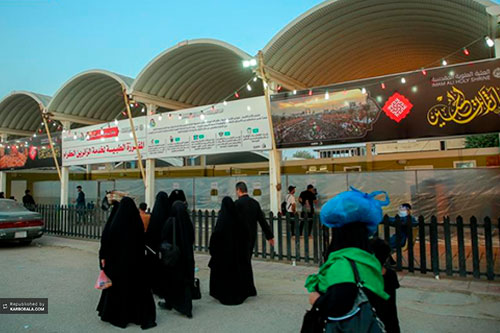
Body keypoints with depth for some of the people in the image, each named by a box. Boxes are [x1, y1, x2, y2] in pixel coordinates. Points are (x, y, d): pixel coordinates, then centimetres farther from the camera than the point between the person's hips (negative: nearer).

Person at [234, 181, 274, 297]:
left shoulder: (237, 203, -15)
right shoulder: (255, 202, 5)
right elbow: (262, 220, 5)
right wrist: (270, 235, 9)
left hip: (242, 237, -7)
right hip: (252, 236, 7)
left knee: (246, 262, 2)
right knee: (246, 261, 17)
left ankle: (250, 290, 9)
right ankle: (245, 286, 28)